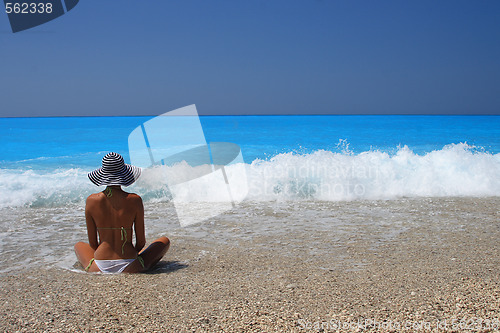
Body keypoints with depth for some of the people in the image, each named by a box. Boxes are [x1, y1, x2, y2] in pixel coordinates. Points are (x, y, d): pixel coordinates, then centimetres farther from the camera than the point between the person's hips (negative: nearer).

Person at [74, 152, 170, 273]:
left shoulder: (92, 201, -4)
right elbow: (141, 241, -1)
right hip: (130, 268, -2)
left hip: (99, 268, 2)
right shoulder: (134, 200, -9)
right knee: (165, 241, 23)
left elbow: (92, 243, 3)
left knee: (78, 245, 36)